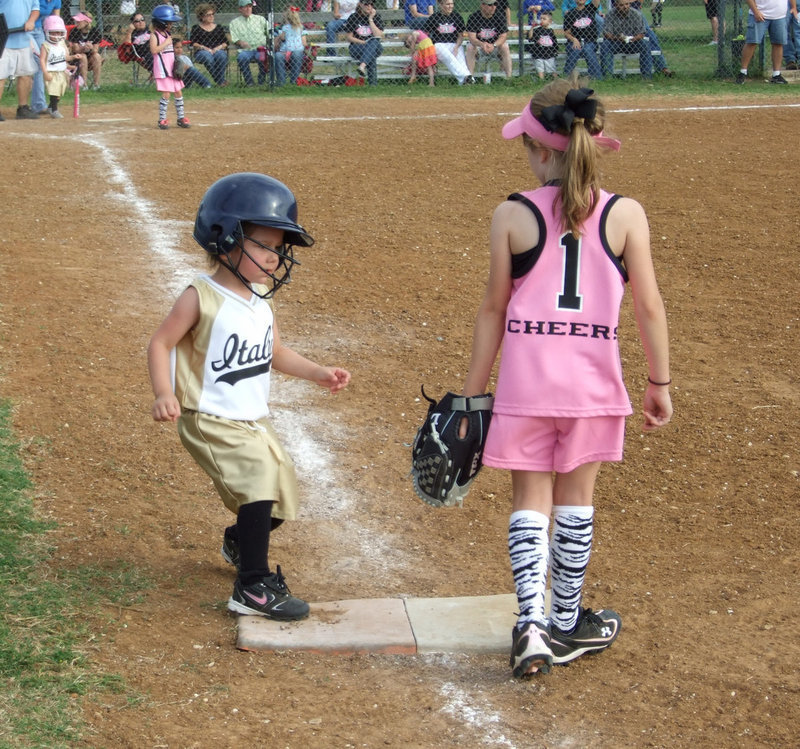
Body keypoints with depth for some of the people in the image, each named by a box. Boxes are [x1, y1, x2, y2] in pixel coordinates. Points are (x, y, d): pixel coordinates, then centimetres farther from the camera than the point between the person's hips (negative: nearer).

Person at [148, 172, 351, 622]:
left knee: (280, 488, 14)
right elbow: (160, 344, -13)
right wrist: (164, 394, -27)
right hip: (211, 421, -8)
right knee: (262, 479, -23)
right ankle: (252, 589, -14)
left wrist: (320, 374, 8)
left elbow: (275, 354, 18)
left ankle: (239, 543, 47)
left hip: (253, 421, 8)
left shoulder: (262, 300, 7)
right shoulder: (202, 299, -15)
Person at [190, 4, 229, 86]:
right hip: (202, 52, -2)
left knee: (221, 55, -36)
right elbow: (193, 43, 2)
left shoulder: (219, 27, 22)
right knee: (208, 57, -39)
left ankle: (221, 80, -31)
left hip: (218, 50, 2)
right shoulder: (196, 28, 15)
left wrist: (219, 47, -6)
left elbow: (225, 42, 15)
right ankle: (221, 81, -36)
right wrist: (204, 48, -12)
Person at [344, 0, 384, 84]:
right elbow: (349, 37, 4)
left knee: (374, 41, -37)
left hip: (375, 46, 1)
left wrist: (370, 19, -10)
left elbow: (378, 36, -5)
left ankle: (362, 66, -55)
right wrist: (363, 42, -10)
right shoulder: (353, 17, 5)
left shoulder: (377, 16, 8)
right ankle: (372, 83, -43)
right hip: (357, 47, -1)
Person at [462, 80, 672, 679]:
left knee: (530, 500, 9)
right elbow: (649, 306, -2)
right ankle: (566, 625, 25)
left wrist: (473, 390, 9)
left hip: (525, 375, -1)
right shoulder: (626, 214, -4)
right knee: (575, 497, 15)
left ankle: (532, 623, -5)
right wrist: (660, 383, 8)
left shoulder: (512, 215, -5)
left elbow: (494, 309, 1)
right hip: (592, 376, 1)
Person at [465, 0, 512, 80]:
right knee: (470, 47, -29)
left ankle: (509, 77, -30)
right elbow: (471, 37, -20)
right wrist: (482, 44, -42)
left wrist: (494, 45, -36)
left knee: (504, 46, -28)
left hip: (495, 46, 0)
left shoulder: (500, 17, -8)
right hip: (479, 45, 0)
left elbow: (503, 36, -14)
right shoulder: (473, 17, -11)